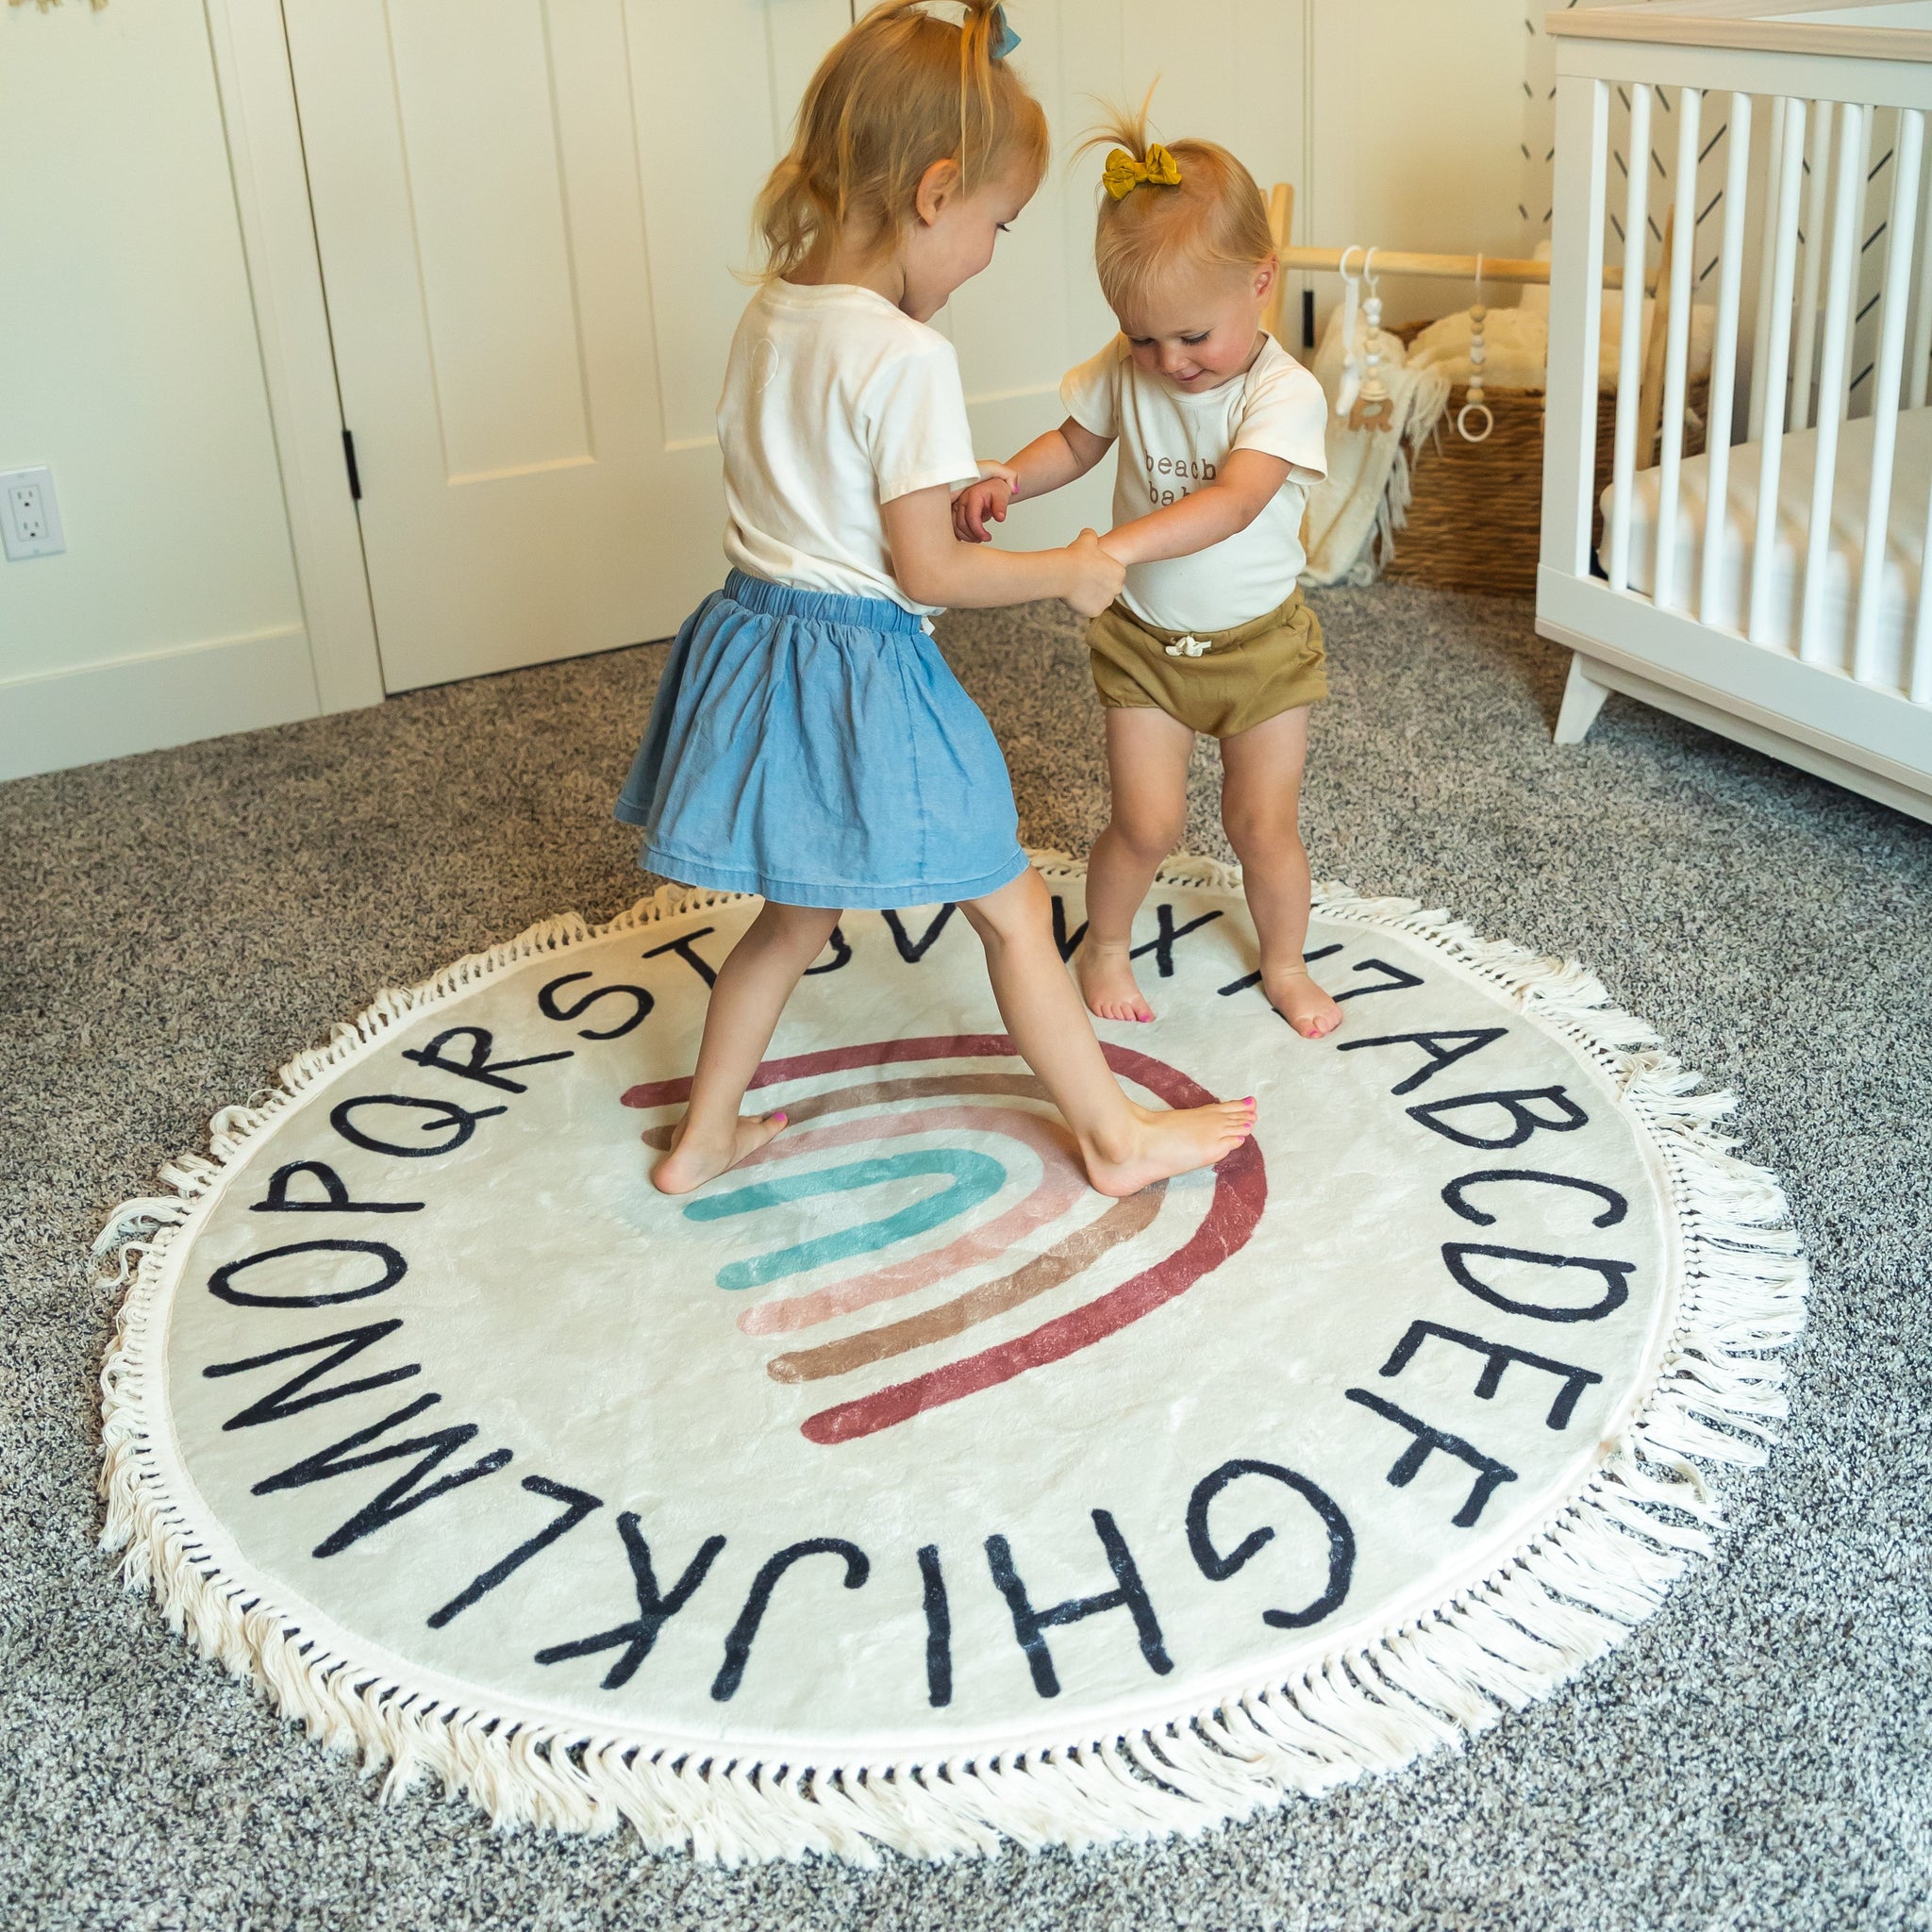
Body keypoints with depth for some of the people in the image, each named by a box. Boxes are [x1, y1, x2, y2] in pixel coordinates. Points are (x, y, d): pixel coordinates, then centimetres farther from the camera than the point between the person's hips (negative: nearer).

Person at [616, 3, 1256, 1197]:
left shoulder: (770, 317, 4)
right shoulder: (908, 358, -21)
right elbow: (927, 573, -18)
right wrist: (1069, 572, -4)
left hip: (755, 639, 8)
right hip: (865, 670, -8)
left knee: (797, 914, 25)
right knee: (1013, 907, 10)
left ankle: (703, 1140, 34)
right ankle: (1118, 1137, 25)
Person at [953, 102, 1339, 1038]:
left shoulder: (1284, 392, -25)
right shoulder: (1125, 369, -10)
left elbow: (1233, 500, -40)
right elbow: (1078, 441, 9)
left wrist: (1117, 546, -55)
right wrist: (1008, 480, -14)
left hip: (1257, 642, -2)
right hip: (1145, 638, 2)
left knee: (1264, 824, 7)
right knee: (1147, 824, 1)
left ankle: (1285, 964, 32)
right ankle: (1105, 945, 28)